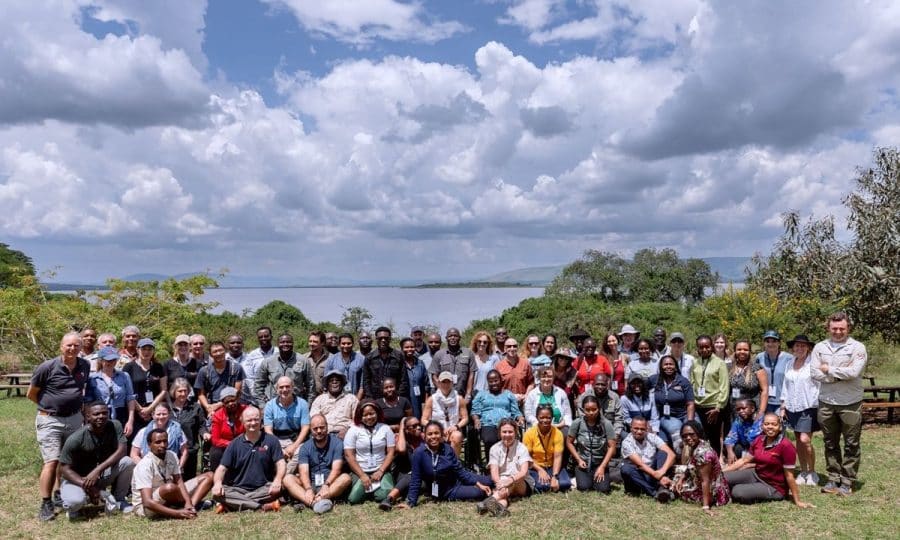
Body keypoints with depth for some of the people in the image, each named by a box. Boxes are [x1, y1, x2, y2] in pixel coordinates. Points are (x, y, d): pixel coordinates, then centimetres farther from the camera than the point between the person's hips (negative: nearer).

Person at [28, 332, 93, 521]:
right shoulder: (47, 367, -13)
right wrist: (50, 406, 4)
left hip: (75, 419, 5)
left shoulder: (85, 366, 0)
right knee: (52, 461, -10)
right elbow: (31, 394, -1)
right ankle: (46, 504, -1)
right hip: (50, 420, -5)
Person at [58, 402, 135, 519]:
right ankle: (73, 506, 5)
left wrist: (97, 470, -33)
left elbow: (121, 451, -22)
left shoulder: (115, 426, -15)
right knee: (75, 501, -35)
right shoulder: (76, 438, -22)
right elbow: (64, 468, -18)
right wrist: (87, 486, -29)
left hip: (103, 474, 3)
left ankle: (119, 500, -2)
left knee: (127, 462, -25)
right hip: (78, 478, -3)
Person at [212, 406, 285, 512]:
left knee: (278, 489, -32)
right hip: (238, 490, 1)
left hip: (263, 490, -1)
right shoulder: (235, 444, 7)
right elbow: (222, 468, 3)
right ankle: (264, 507, -32)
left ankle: (232, 505, -25)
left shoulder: (271, 440, 3)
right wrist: (218, 483, -21)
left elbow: (280, 464, -3)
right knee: (218, 494, -27)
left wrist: (277, 480, -25)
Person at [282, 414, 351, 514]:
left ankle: (308, 503, -42)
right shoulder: (305, 447, 4)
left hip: (330, 485, -2)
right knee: (288, 478, -20)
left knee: (345, 477, -30)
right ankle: (315, 503, -46)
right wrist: (308, 489, -30)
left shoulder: (336, 443, 0)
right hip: (311, 484, 2)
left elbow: (336, 469, -12)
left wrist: (326, 485, -31)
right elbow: (304, 472, -10)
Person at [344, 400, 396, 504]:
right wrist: (362, 475, -12)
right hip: (360, 471, 0)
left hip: (381, 471, 0)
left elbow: (391, 453, 3)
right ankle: (368, 488, 9)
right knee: (354, 498, -23)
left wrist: (380, 471, -10)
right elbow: (349, 455, -3)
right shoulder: (353, 430, 1)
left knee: (385, 496, -24)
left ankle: (373, 487, 9)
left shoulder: (385, 429, 5)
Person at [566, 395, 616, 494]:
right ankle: (580, 477, 15)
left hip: (600, 462, 0)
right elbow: (569, 442, 1)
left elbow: (611, 447, -9)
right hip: (583, 461, 0)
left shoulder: (606, 424, -13)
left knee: (603, 489, -19)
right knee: (584, 487, -20)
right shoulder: (577, 423, -11)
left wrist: (602, 467, -13)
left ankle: (599, 475, 15)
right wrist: (579, 460, -8)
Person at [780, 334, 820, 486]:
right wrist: (783, 407, 13)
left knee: (805, 440, -11)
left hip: (808, 407, -6)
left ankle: (812, 472, 8)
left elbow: (819, 385, -9)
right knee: (798, 441, 10)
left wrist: (820, 407, -13)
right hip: (792, 407, 6)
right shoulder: (790, 365, 10)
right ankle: (803, 471, 21)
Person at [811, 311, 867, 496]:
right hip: (826, 402, 3)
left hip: (851, 403, -3)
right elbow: (814, 373, -4)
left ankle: (847, 482, 15)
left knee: (851, 445, 5)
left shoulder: (857, 347, -5)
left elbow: (853, 372, -19)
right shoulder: (820, 347, 5)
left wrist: (829, 369, -8)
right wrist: (840, 375, -13)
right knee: (830, 444, 12)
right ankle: (833, 479, 23)